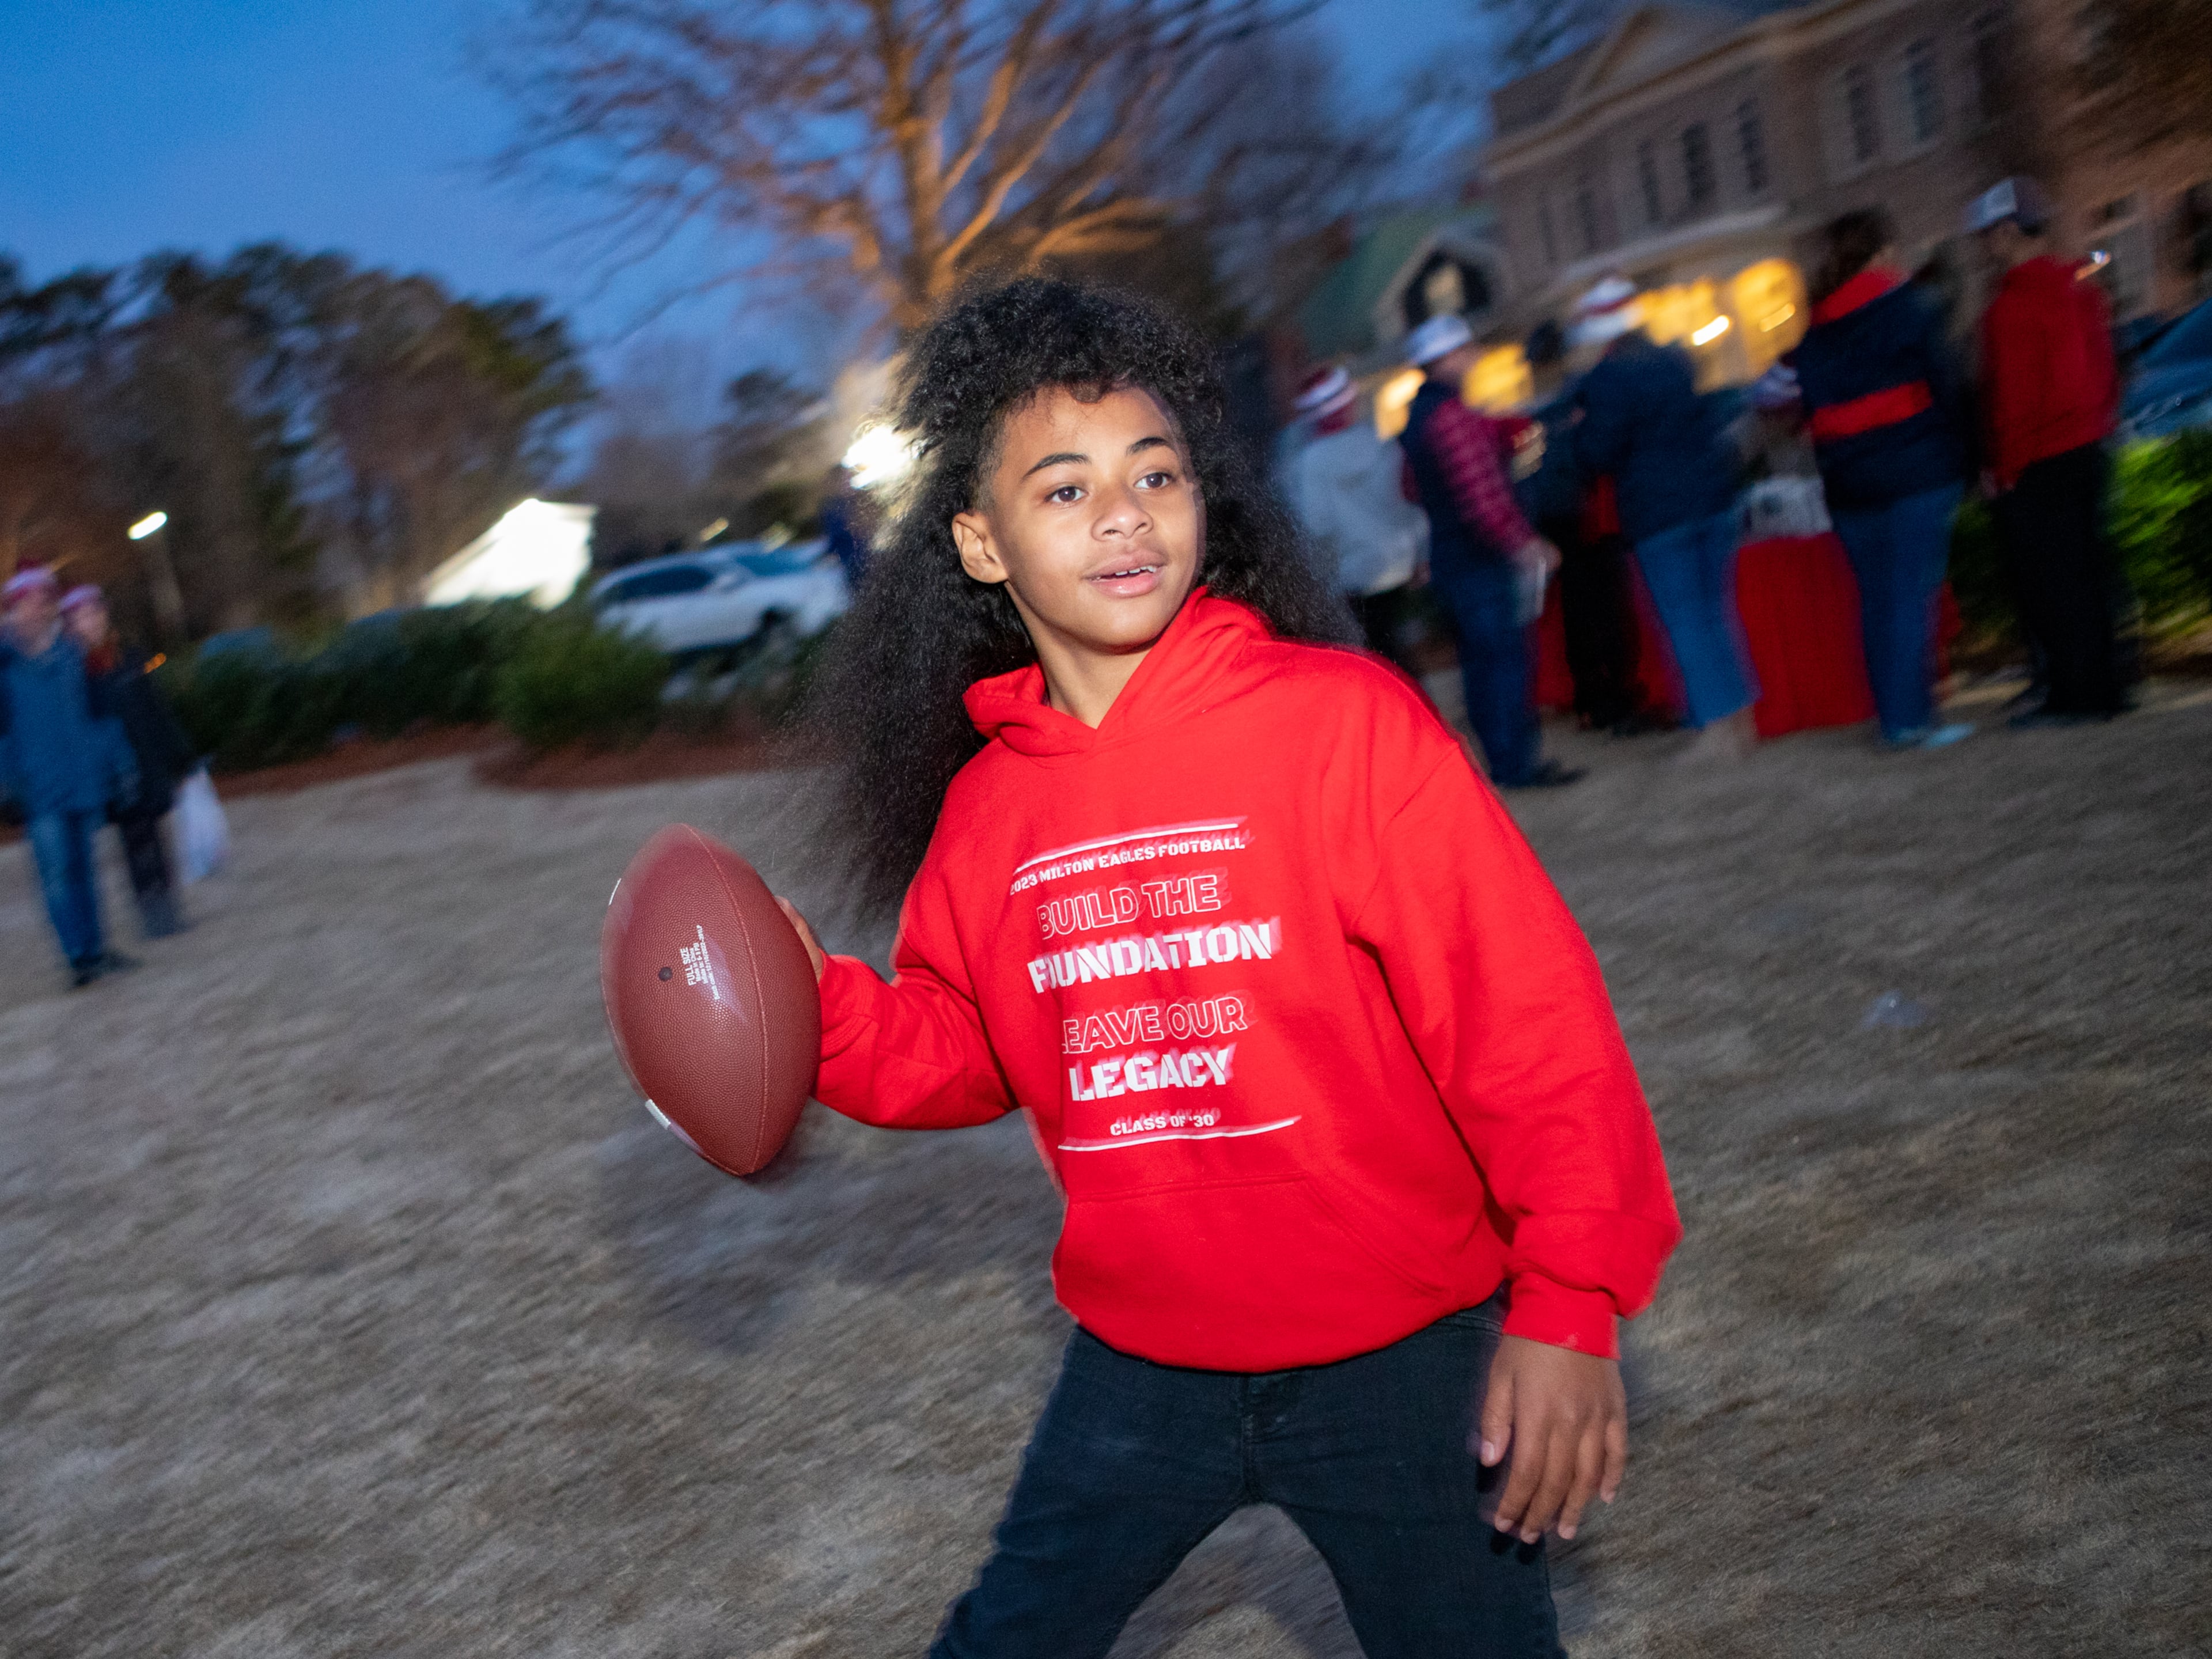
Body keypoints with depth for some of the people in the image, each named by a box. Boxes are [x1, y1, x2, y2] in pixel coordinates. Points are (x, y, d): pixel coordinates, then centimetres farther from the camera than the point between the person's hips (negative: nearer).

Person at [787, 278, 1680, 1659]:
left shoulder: (1341, 720, -16)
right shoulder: (987, 800, -1)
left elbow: (1528, 1015, -16)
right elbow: (962, 1049, 11)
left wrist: (1570, 1307, -19)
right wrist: (812, 1010, -7)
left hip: (1398, 1361, -4)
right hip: (1141, 1370, 4)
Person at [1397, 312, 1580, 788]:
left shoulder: (1416, 418, 13)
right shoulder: (1452, 415, -18)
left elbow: (1415, 490, 22)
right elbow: (1481, 496, -24)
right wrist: (1526, 544, -17)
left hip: (1447, 559, 10)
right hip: (1484, 560, -10)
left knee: (1481, 659, 14)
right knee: (1505, 656, -4)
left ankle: (1505, 760, 21)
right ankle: (1517, 763, 0)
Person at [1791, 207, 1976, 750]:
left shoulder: (1813, 331, 11)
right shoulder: (1908, 307, -5)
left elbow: (1813, 409, 12)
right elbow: (1945, 387, -6)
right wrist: (1960, 454, 2)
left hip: (1848, 481, 5)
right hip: (1917, 471, -5)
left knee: (1876, 599, 10)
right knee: (1914, 594, -4)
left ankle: (1894, 717, 13)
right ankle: (1912, 719, -7)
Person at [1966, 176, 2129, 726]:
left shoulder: (2013, 305, -16)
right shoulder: (2080, 289, 12)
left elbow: (2013, 396, -17)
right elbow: (2105, 374, 16)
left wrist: (2003, 468, -10)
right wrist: (2097, 428, 21)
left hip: (2036, 469, -9)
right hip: (2087, 451, 9)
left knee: (2049, 583, -2)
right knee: (2088, 573, 13)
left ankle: (2073, 693, 1)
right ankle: (2104, 687, 18)